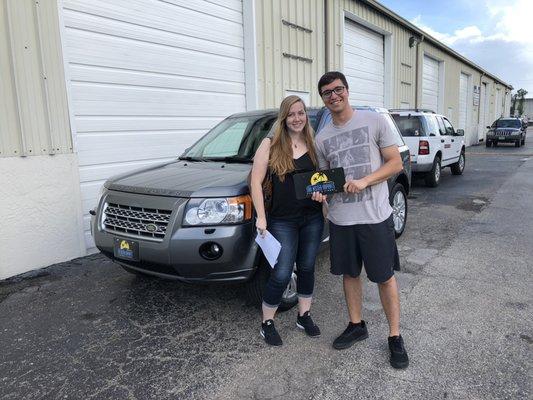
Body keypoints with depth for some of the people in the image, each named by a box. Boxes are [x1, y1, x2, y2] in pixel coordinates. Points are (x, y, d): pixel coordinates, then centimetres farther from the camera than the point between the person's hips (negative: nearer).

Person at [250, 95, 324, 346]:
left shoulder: (314, 145, 5)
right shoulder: (270, 145, -6)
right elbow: (256, 181, -7)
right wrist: (261, 217, -12)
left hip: (313, 219, 4)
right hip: (283, 221, -4)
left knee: (307, 268, 15)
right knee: (282, 274, -2)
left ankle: (304, 316, 33)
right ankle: (267, 323, 18)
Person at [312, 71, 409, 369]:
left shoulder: (374, 121, -3)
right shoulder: (322, 138, 8)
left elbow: (396, 163, -5)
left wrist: (364, 181, -19)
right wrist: (320, 191, -6)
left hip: (375, 216, -4)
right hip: (340, 219, 4)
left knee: (385, 277, 5)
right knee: (350, 274, 16)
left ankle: (395, 337, 22)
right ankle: (357, 326, 35)